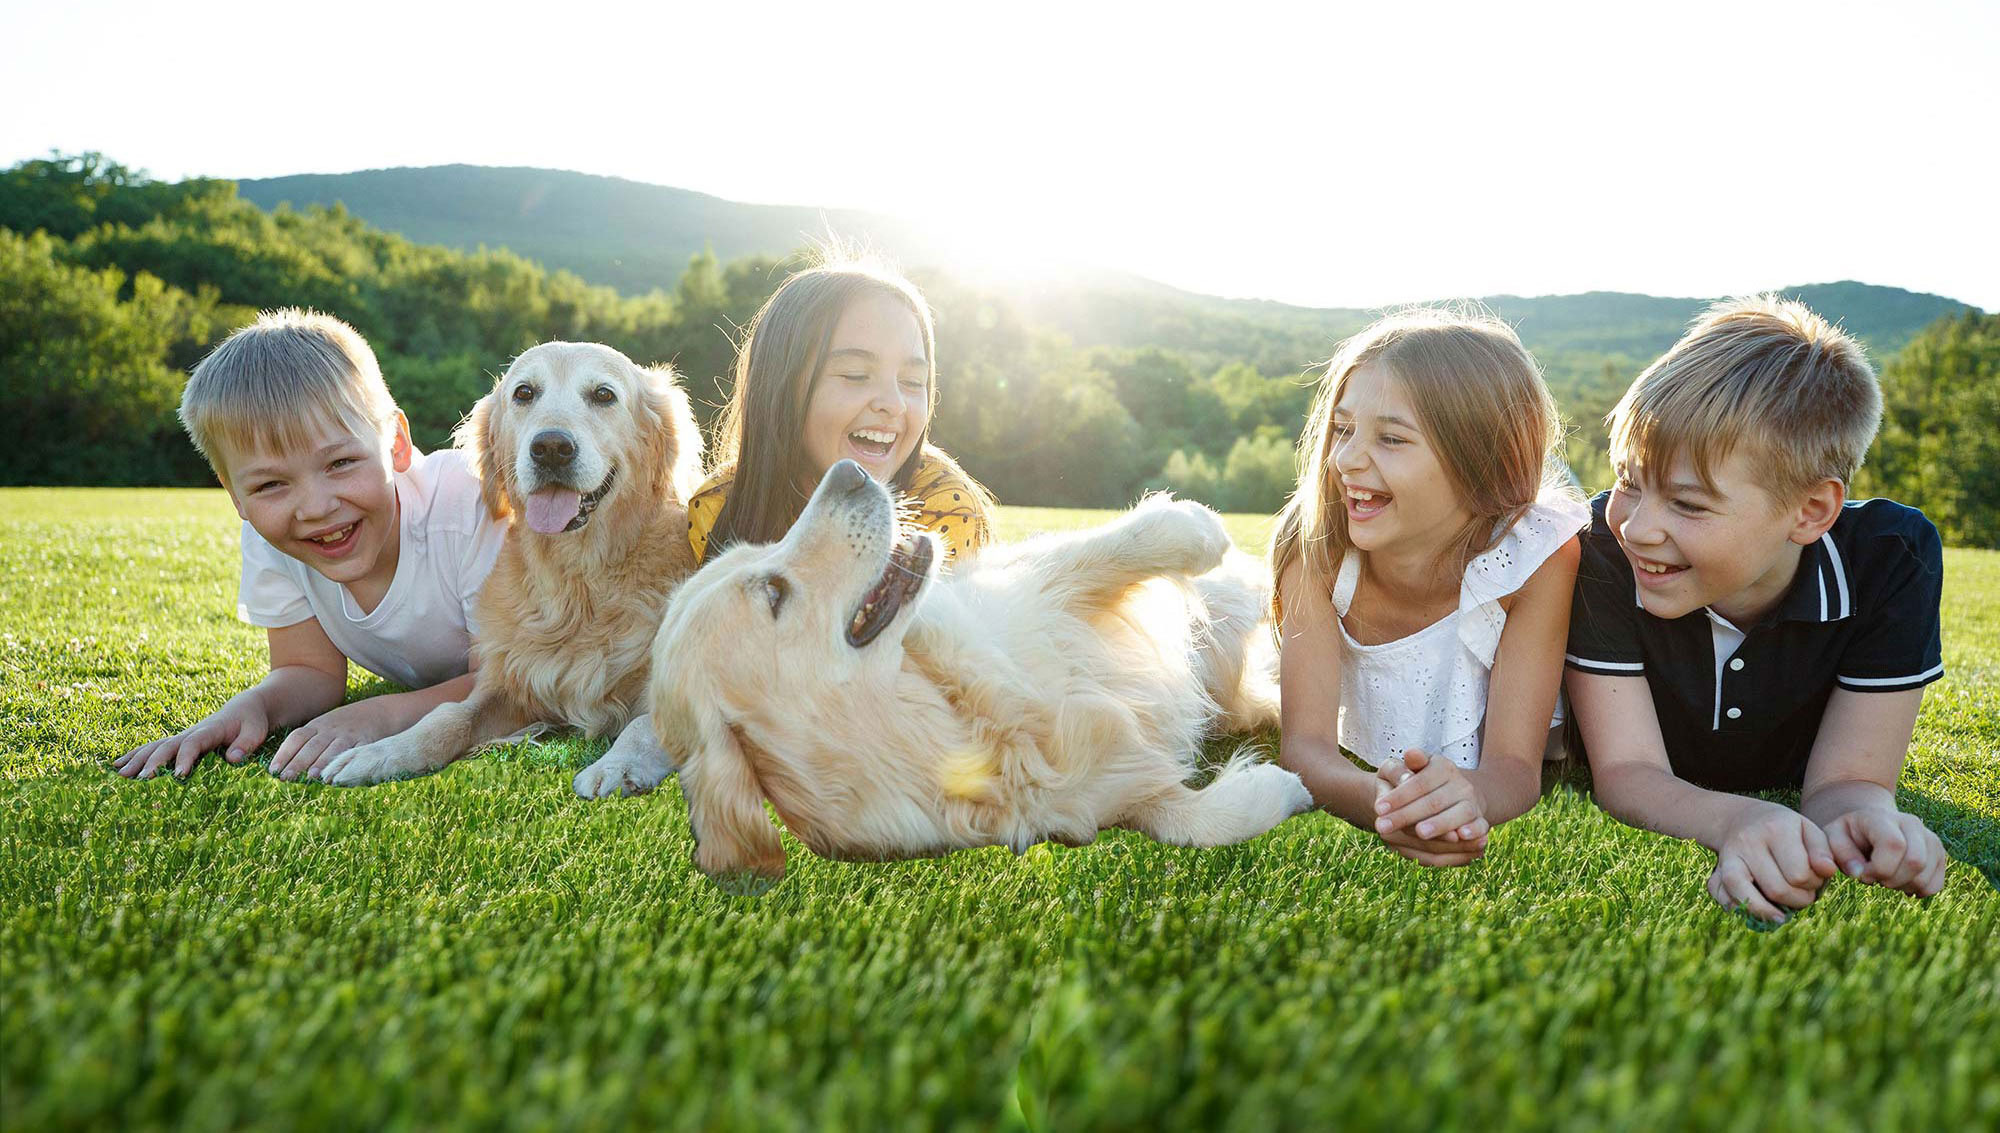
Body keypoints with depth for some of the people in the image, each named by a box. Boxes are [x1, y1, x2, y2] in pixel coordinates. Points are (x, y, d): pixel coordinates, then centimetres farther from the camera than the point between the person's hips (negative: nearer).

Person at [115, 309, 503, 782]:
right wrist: (249, 706, -42)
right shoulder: (267, 538, -28)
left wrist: (380, 716, -52)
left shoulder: (466, 507, -46)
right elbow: (313, 671, -18)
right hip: (421, 676, 4)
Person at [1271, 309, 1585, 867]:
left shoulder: (1538, 556, -25)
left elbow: (1515, 766, -27)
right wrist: (1378, 801, -51)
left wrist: (1468, 795, -53)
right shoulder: (1313, 547, -21)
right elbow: (1305, 743, -26)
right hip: (1368, 778, 3)